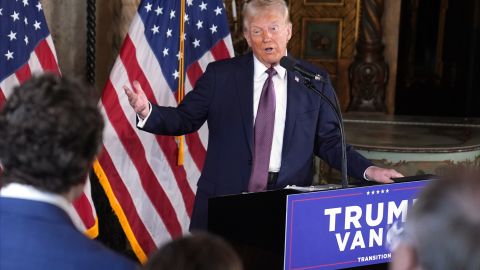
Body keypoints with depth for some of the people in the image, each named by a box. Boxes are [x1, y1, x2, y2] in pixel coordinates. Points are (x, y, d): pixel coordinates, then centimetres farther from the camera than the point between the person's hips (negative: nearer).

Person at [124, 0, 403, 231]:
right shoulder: (221, 74, 4)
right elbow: (185, 118, 5)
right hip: (225, 199, 0)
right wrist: (148, 111, -14)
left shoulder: (314, 80, 6)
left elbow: (329, 140, 9)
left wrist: (368, 170, -4)